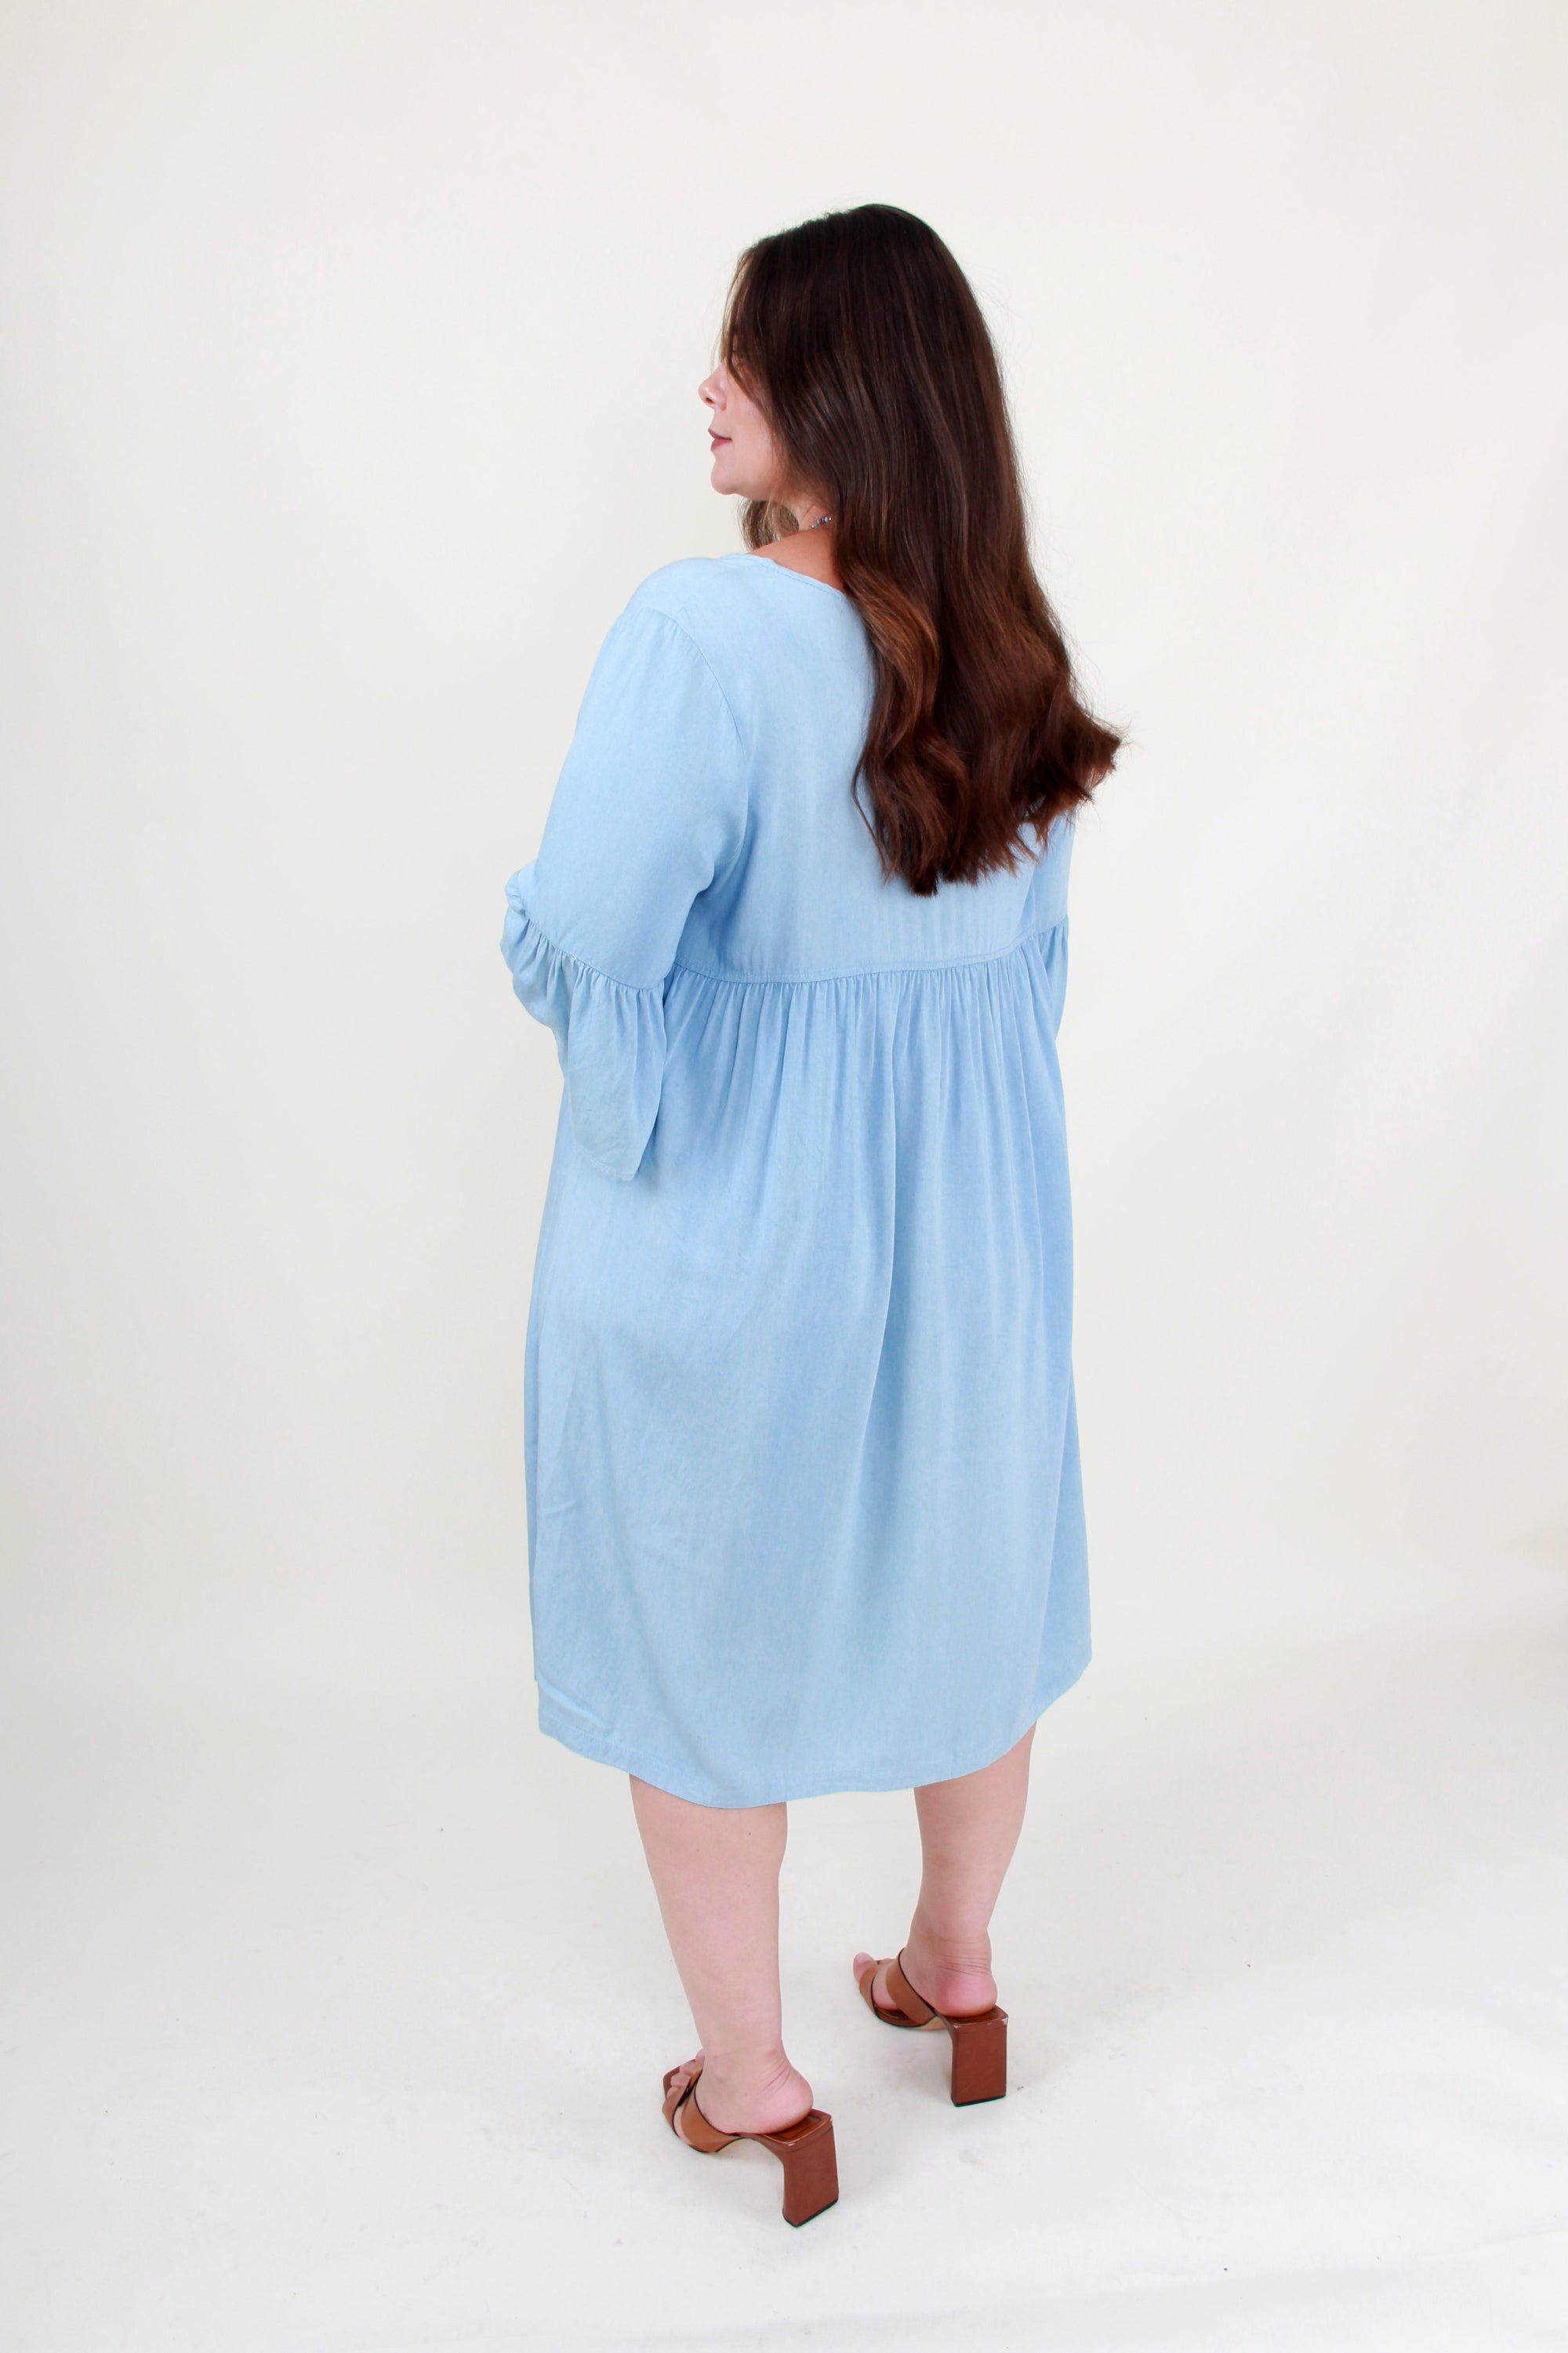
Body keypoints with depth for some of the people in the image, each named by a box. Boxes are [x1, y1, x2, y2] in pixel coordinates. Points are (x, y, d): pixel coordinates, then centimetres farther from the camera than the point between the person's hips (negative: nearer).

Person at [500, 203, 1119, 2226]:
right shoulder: (1006, 647, 0)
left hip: (732, 1213, -6)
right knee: (958, 1579, 22)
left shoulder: (705, 631, -21)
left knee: (705, 1620, 13)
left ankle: (750, 2082, 30)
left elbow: (576, 944, -26)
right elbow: (1033, 954, 8)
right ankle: (955, 1972, 44)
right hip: (969, 1205, 6)